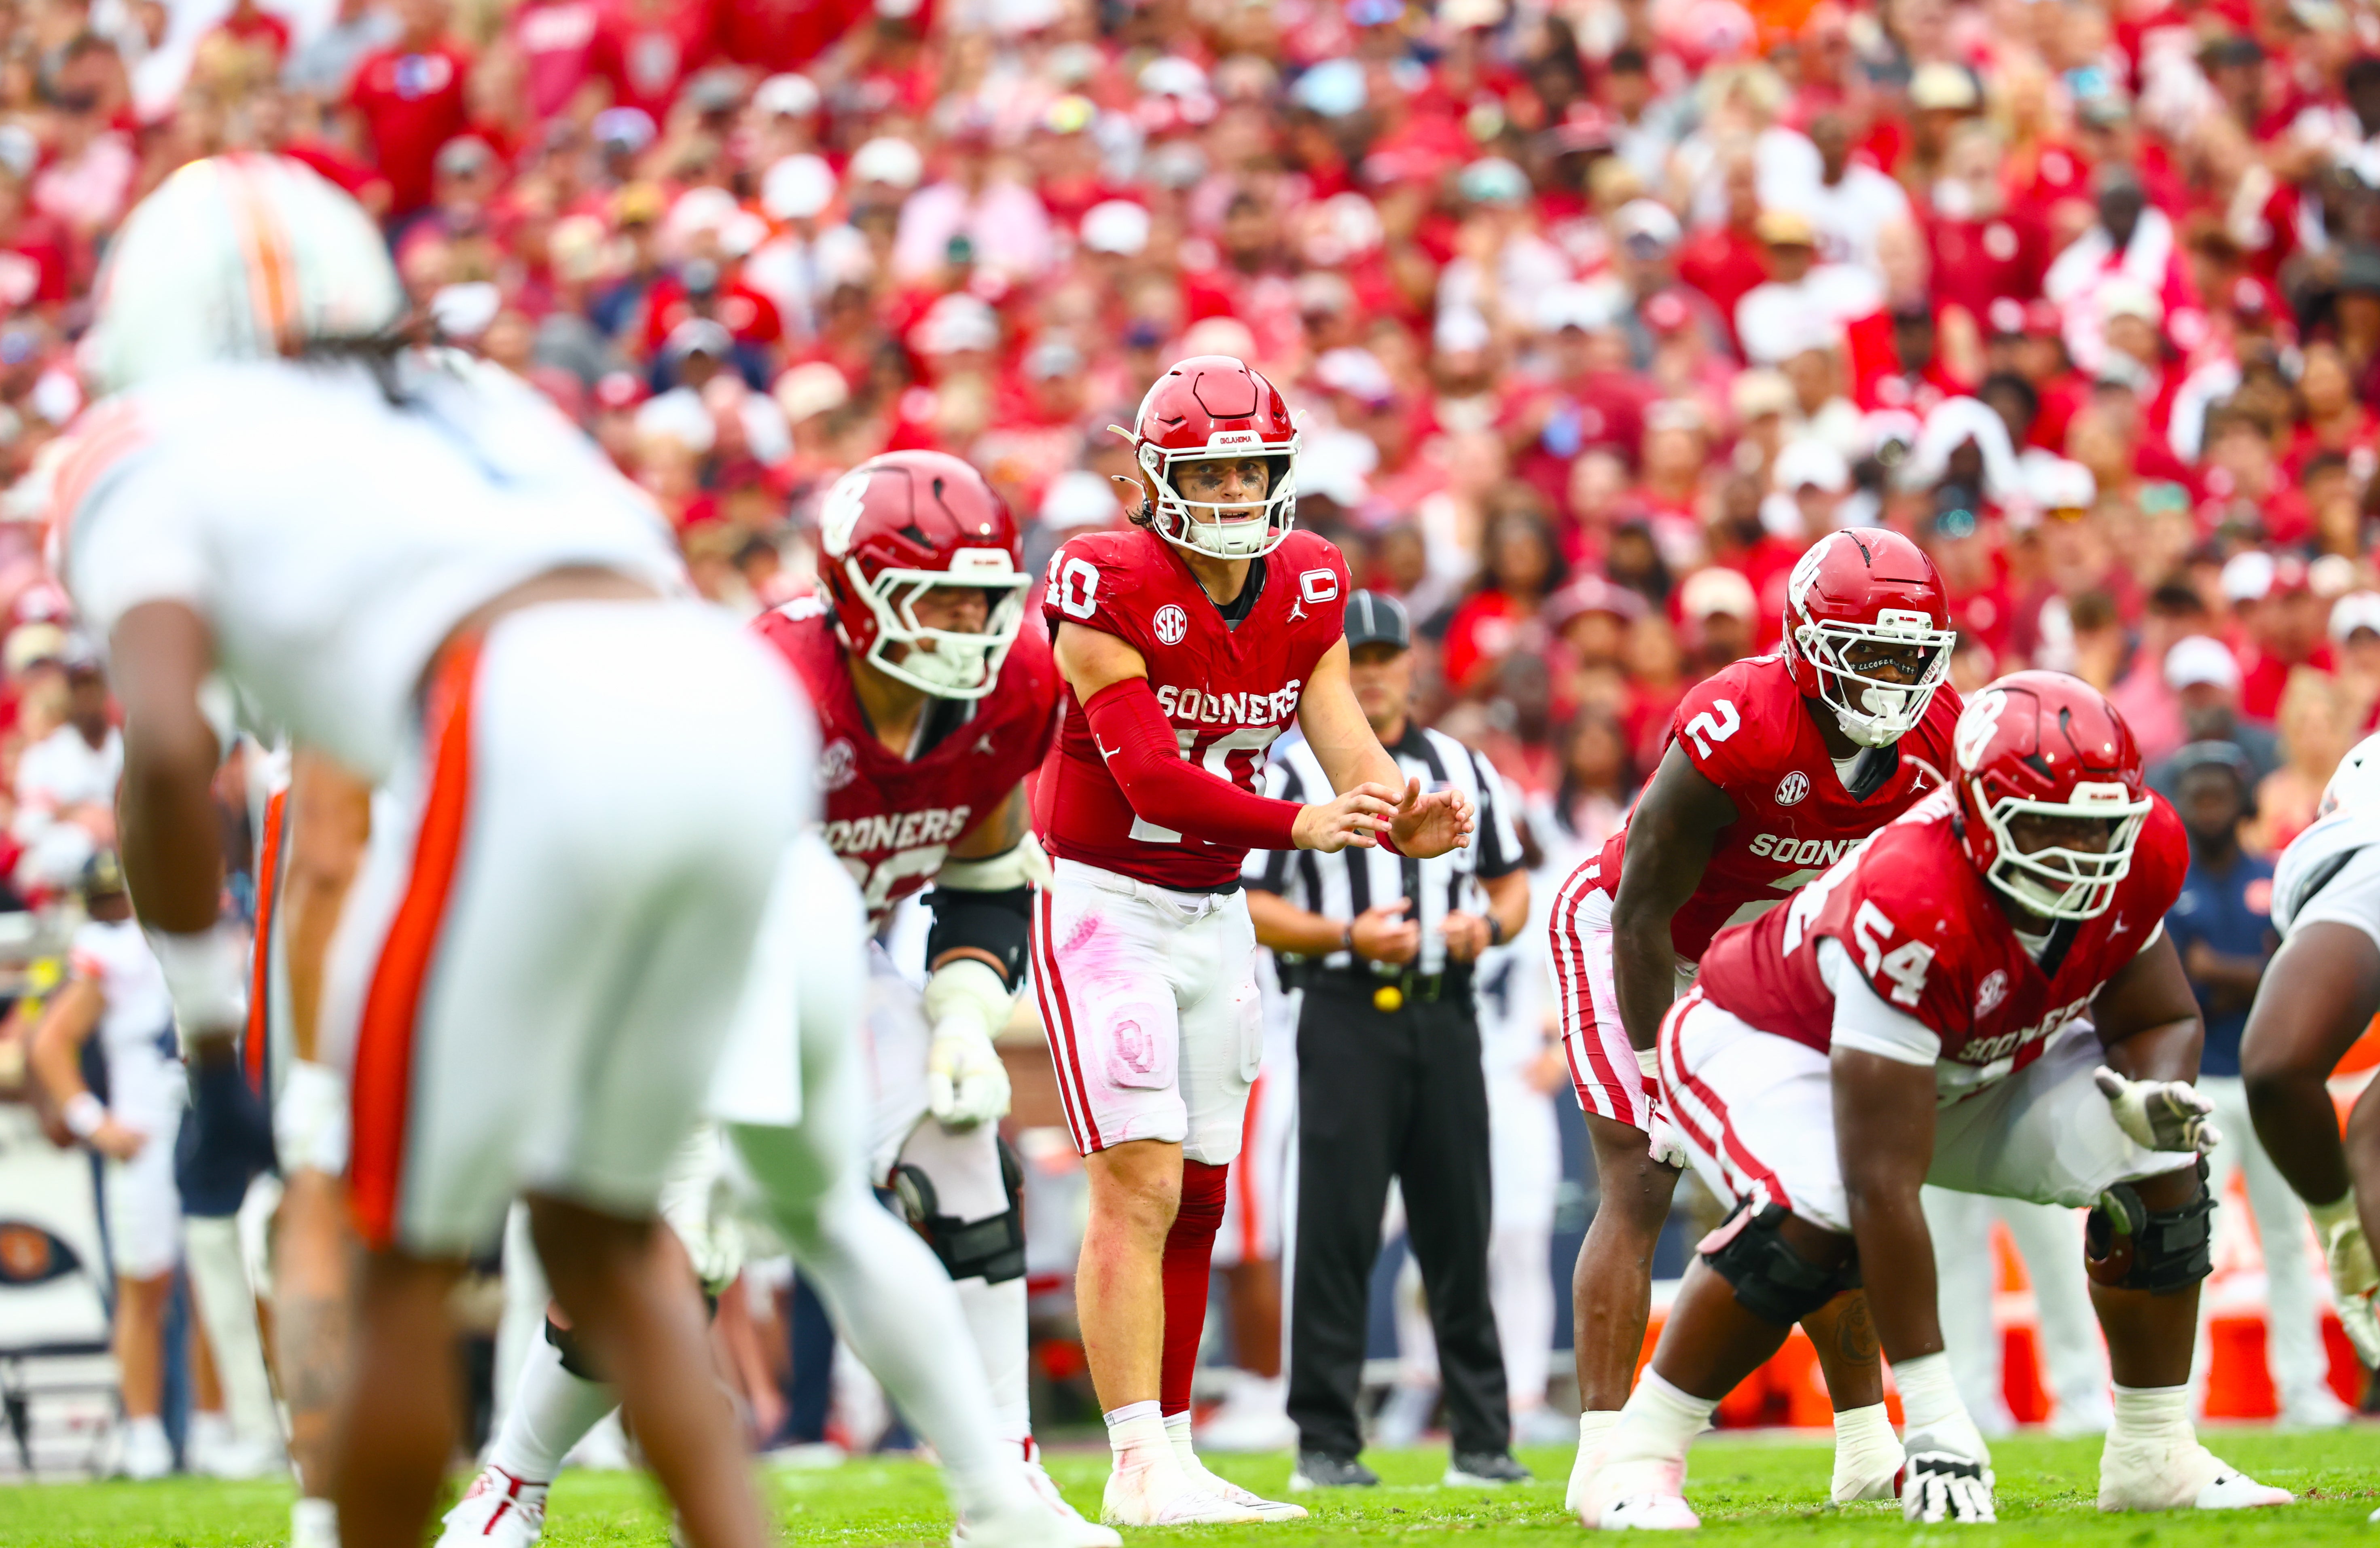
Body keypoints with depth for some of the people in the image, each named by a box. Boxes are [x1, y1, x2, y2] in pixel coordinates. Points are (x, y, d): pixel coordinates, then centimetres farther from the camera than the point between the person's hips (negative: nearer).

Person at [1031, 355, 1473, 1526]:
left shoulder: (1304, 591, 2)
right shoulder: (1111, 590, -19)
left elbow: (1343, 734, -8)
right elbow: (1151, 778, -26)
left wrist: (1401, 814, -31)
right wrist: (1301, 825, -39)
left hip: (1214, 915, 7)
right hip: (1103, 903, -7)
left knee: (1197, 1200, 9)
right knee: (1138, 1187, -15)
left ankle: (1172, 1454, 17)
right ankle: (1139, 1467, -18)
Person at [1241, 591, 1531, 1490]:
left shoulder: (1463, 769, 15)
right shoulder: (1296, 772, 2)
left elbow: (1511, 884, 21)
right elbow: (1254, 908, -2)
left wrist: (1490, 924, -2)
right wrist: (1347, 936, -16)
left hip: (1444, 1012, 4)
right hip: (1346, 1017, -4)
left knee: (1460, 1228, 5)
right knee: (1338, 1228, -6)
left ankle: (1482, 1438, 10)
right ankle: (1325, 1441, -2)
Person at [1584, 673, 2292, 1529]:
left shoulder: (2138, 858, -24)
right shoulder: (1911, 911, -43)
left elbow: (2159, 1020, -3)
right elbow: (1885, 1182, -42)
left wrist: (2155, 1098, -31)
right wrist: (1935, 1417, -42)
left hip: (1979, 1060, 7)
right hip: (1774, 1039, -7)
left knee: (2159, 1165, -11)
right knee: (1819, 1219, -35)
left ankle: (2156, 1457, 4)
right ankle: (1639, 1458, -20)